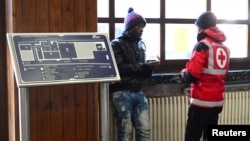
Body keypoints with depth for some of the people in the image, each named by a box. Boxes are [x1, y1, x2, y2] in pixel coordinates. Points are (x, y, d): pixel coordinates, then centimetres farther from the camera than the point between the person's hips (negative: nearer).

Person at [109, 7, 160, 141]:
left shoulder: (141, 44, 16)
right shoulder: (117, 44, -3)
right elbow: (120, 67, -15)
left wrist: (148, 69, -3)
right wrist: (144, 66, -16)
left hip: (138, 92, 6)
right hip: (121, 92, -6)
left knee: (144, 129, 2)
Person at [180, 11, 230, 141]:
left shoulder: (202, 45, -12)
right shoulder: (225, 48, 10)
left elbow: (192, 75, -17)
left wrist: (184, 72, 4)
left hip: (201, 101, -8)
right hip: (218, 101, 8)